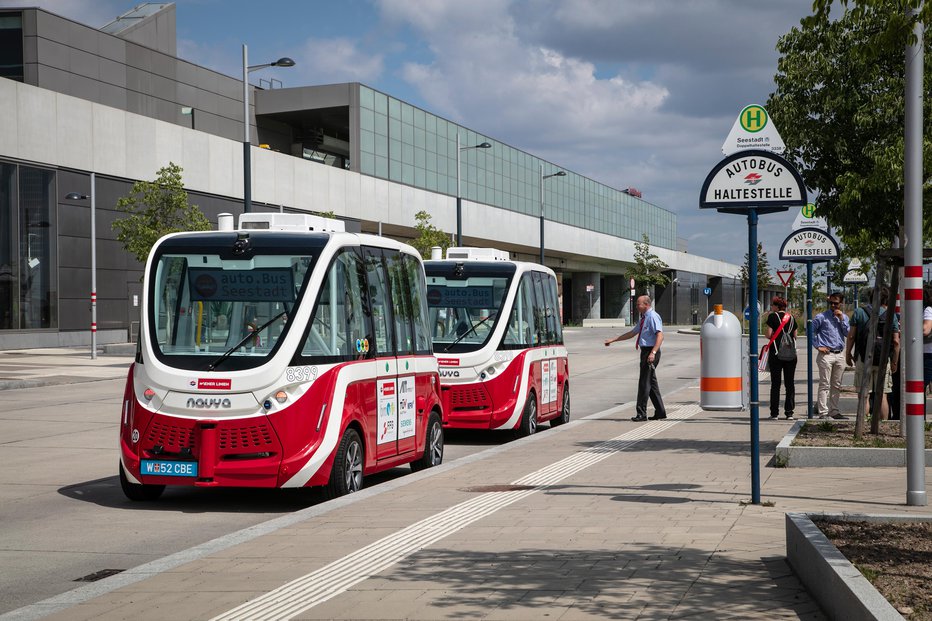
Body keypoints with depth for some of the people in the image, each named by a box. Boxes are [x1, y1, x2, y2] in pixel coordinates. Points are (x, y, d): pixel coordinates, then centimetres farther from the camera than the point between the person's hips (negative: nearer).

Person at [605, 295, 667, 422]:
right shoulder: (644, 318, 18)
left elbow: (660, 335, -23)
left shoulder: (653, 317, -13)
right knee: (651, 383, 14)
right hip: (645, 352, 10)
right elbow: (632, 333, 25)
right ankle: (660, 411, 20)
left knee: (644, 382, -7)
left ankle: (641, 414, -4)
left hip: (650, 352, -10)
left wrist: (653, 353, -33)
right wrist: (613, 340, 23)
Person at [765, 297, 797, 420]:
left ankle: (774, 413, 1)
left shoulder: (772, 316, -4)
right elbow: (795, 336, 11)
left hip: (776, 352, -3)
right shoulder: (791, 318, 9)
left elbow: (769, 335, -7)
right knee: (790, 383, 7)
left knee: (775, 383, 1)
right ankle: (789, 412, 4)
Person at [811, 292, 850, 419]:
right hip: (826, 355, -5)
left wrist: (841, 319, -3)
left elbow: (848, 334, 3)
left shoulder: (844, 317, 14)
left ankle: (834, 411, 17)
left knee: (836, 386, 10)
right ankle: (823, 412, -9)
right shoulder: (822, 317, -1)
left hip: (839, 355, 5)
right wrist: (818, 346, -6)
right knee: (825, 385, -8)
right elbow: (811, 331, 0)